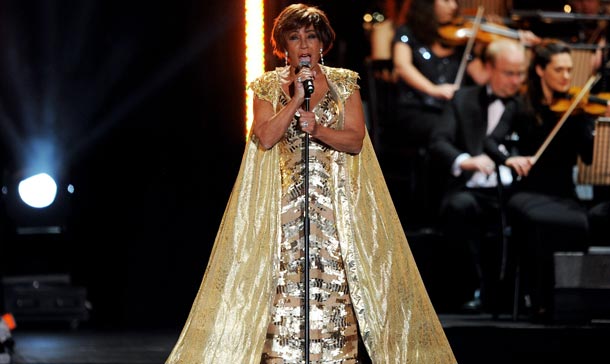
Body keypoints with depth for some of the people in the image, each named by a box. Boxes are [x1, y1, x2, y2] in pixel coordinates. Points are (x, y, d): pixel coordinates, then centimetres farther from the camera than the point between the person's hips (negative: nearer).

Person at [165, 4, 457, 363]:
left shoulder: (344, 83, 7)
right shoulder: (269, 86, 7)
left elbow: (356, 140, -2)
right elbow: (265, 138, -7)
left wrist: (317, 129, -17)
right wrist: (296, 99, -13)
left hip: (335, 199, 0)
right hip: (284, 199, 0)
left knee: (335, 281, -7)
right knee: (285, 282, -7)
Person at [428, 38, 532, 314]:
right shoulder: (464, 100, 13)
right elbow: (438, 143, -2)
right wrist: (464, 161, -21)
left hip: (511, 194, 1)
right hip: (471, 190, -1)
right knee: (461, 206, -35)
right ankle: (478, 288, -23)